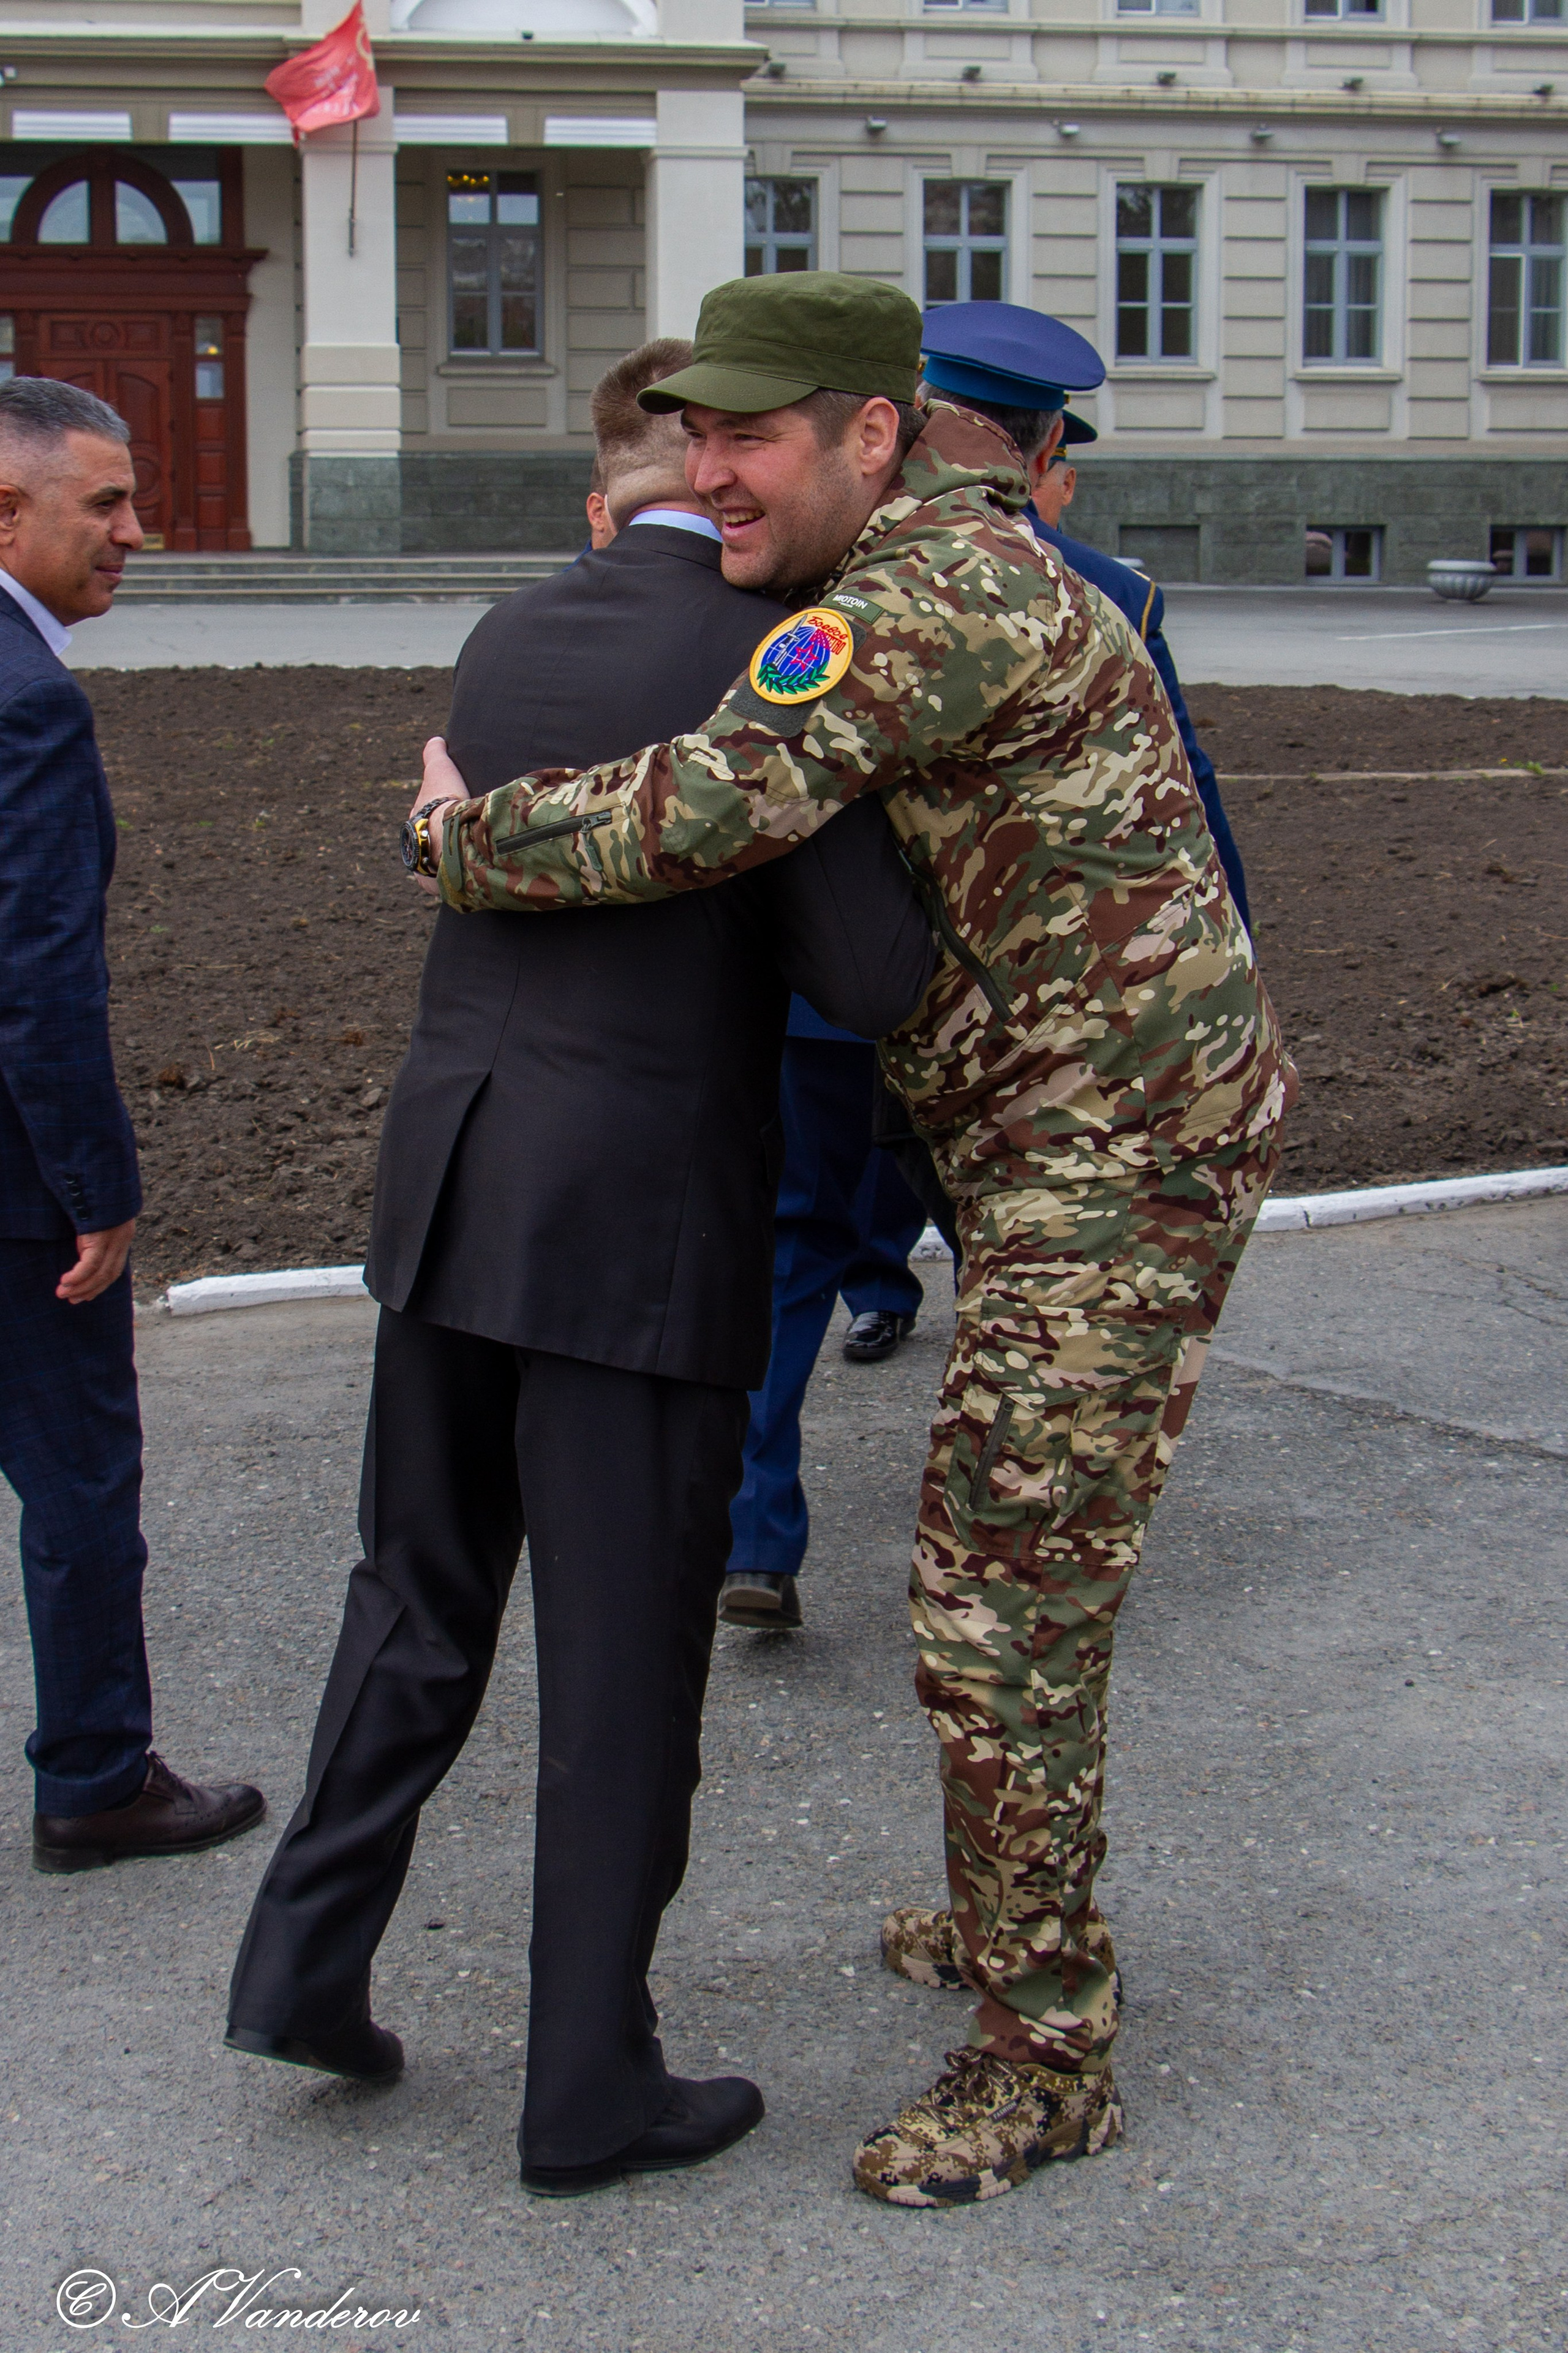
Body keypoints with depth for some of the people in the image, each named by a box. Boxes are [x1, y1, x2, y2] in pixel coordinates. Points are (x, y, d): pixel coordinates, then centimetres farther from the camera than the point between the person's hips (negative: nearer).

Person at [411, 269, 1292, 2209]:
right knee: (1014, 1547, 22)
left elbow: (693, 819, -32)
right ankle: (1025, 1917, 40)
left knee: (1000, 1611, -6)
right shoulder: (934, 564, 11)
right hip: (1063, 1151, 11)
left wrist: (460, 840, -13)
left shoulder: (919, 600, -22)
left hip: (1120, 1159, -11)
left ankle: (1042, 2061, 7)